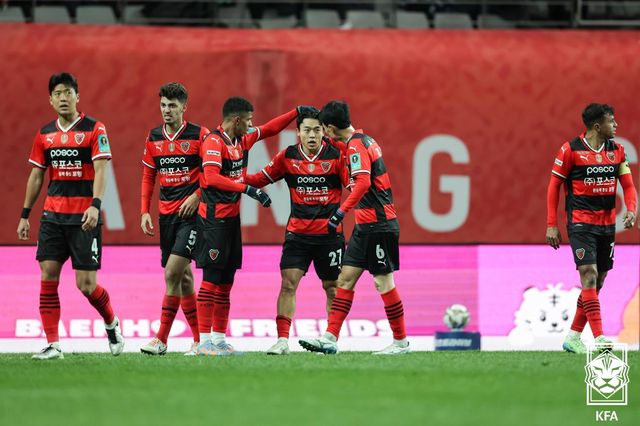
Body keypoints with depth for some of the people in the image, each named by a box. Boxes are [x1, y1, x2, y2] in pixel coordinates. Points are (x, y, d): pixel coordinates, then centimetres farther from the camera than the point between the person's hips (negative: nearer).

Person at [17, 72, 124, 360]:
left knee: (86, 284, -5)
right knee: (48, 276, -6)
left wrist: (95, 205, -25)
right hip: (53, 214, 4)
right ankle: (53, 345, -4)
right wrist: (25, 214, 14)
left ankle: (111, 323, 24)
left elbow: (100, 170, -11)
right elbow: (36, 176, 17)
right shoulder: (45, 134, 11)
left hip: (85, 217, -4)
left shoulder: (94, 129, -4)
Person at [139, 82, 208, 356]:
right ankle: (200, 338, 15)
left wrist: (197, 196, -16)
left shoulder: (199, 135, -6)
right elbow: (148, 176, 17)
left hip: (191, 212, -6)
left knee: (172, 272, -15)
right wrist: (144, 212, 9)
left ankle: (161, 339, -12)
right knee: (184, 277, 7)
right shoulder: (153, 138, 10)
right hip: (166, 213, 6)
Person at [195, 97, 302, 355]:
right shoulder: (213, 141, -14)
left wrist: (297, 113, 20)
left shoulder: (243, 139, 11)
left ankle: (219, 339, 13)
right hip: (213, 217, -9)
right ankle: (204, 341, -9)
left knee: (226, 281, 9)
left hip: (232, 217, 9)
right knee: (211, 279, -9)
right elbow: (211, 178, -25)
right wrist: (246, 189, -28)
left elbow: (269, 129, 26)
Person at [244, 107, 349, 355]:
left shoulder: (336, 156, -5)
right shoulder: (287, 157, 2)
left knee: (332, 287, 7)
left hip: (329, 232, -1)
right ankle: (282, 340, -8)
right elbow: (261, 179, 12)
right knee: (288, 283, -9)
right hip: (297, 231, 1)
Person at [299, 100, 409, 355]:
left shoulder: (356, 145, -14)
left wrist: (341, 212, -30)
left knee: (383, 281, -3)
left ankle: (401, 341, 6)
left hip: (378, 225, -10)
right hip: (366, 226, 10)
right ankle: (330, 339, 1)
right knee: (345, 278, 5)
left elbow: (363, 182, -27)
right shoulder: (364, 140, 14)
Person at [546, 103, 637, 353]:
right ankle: (598, 338, -22)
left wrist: (631, 209, -9)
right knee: (589, 274, -17)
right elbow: (554, 186, -2)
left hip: (607, 224, 6)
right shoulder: (570, 150, -7)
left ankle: (573, 338, 18)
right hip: (581, 223, -6)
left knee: (598, 281, 8)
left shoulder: (617, 150, 8)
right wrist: (551, 225, -5)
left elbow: (628, 184, 11)